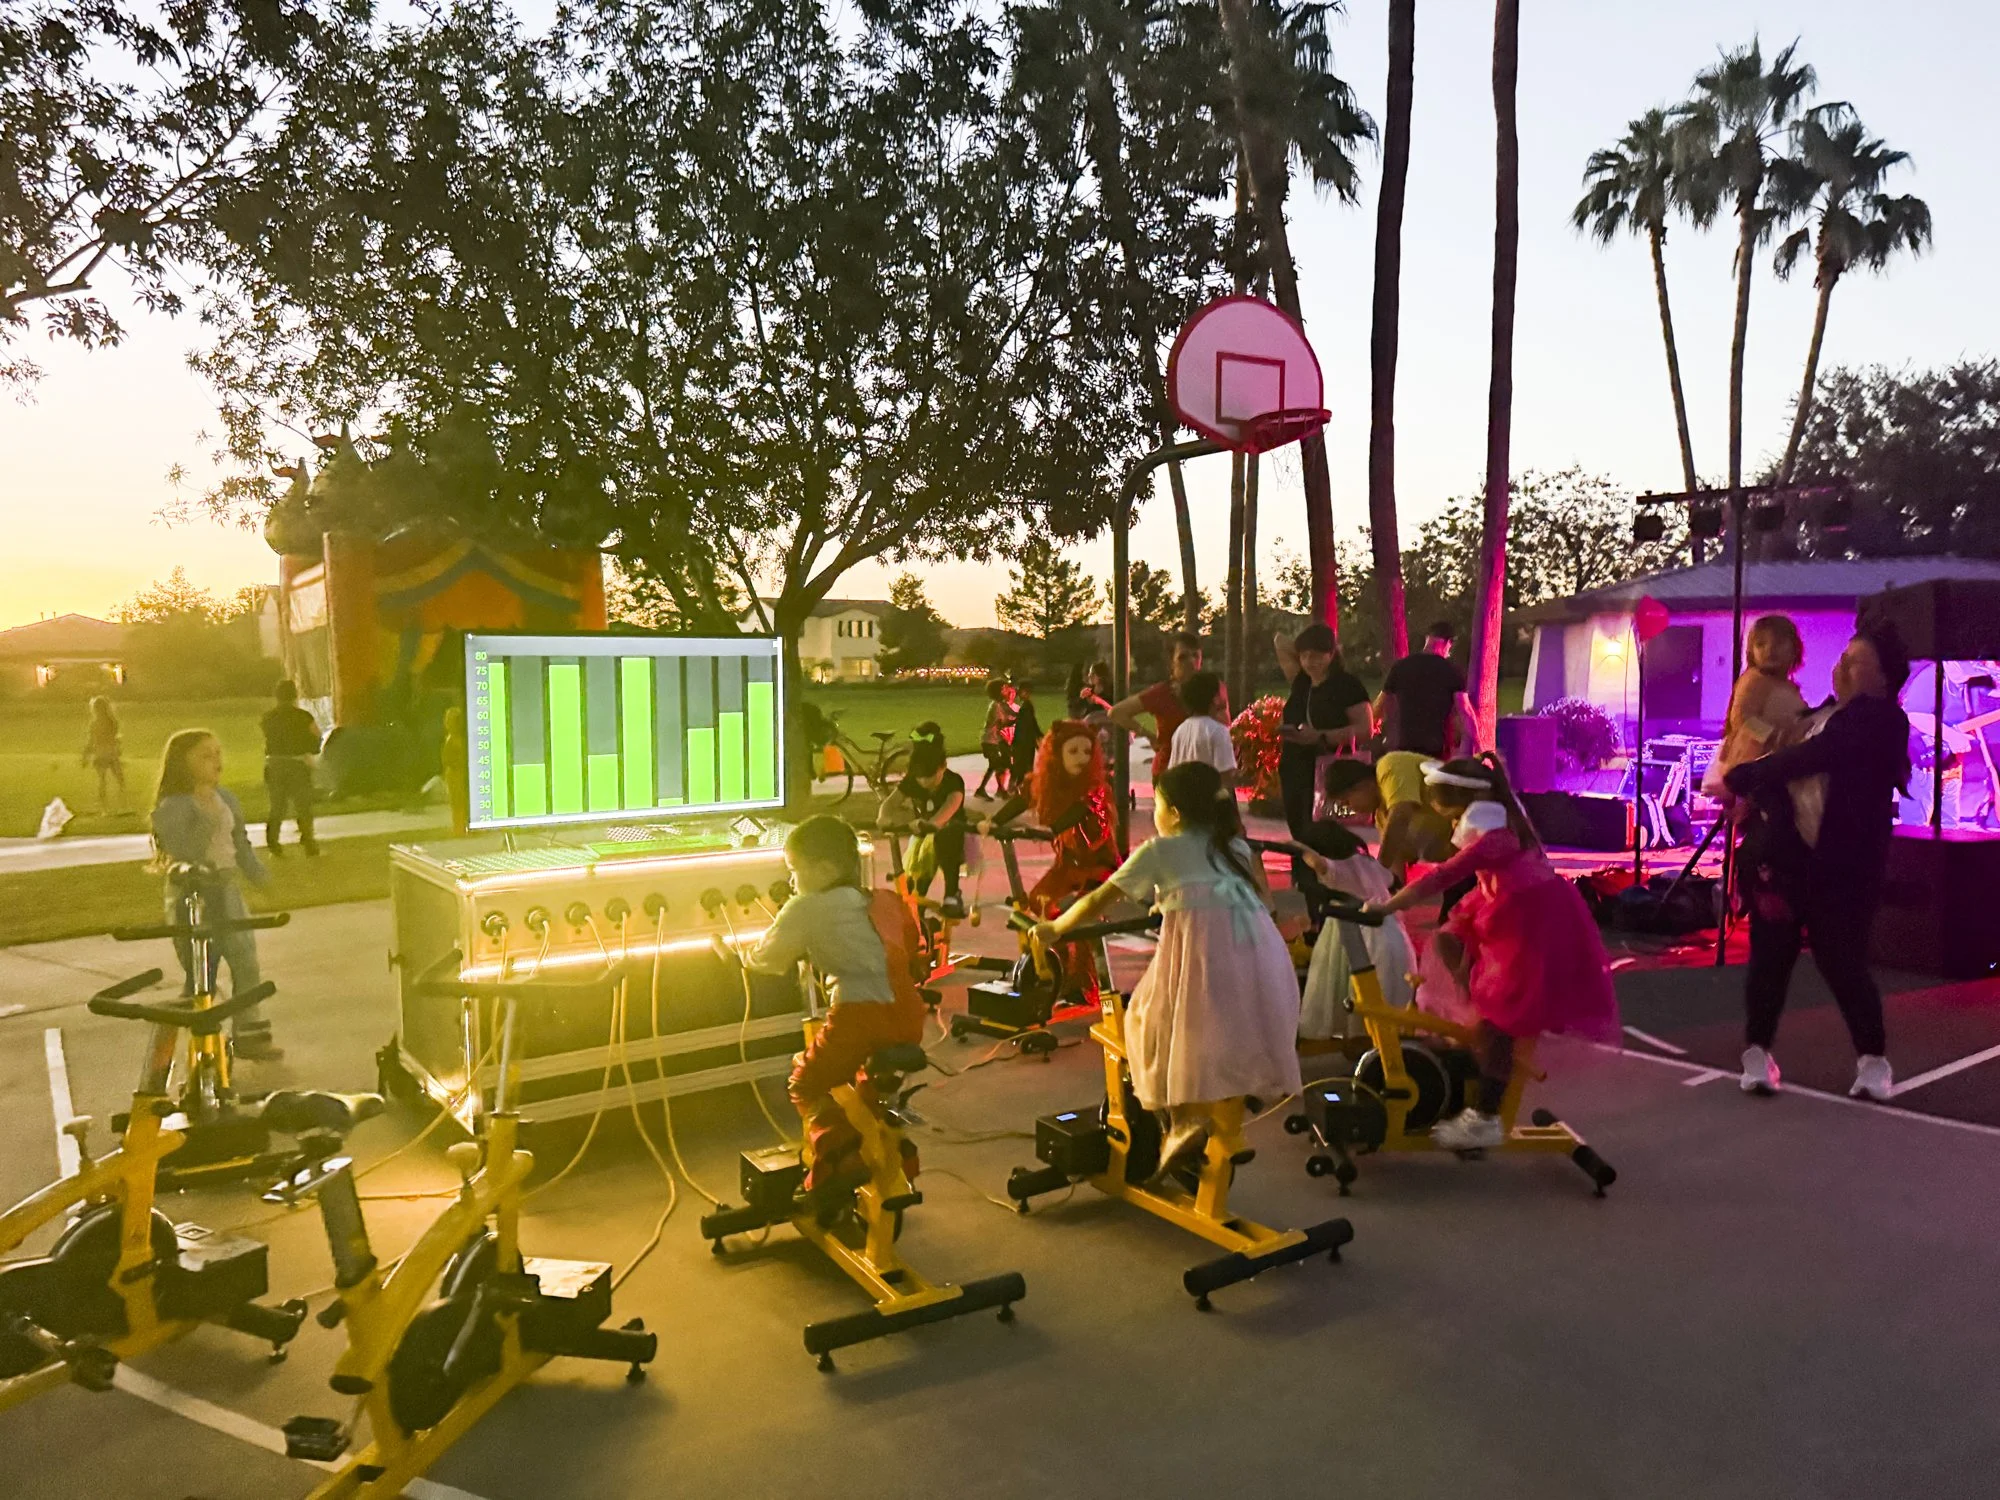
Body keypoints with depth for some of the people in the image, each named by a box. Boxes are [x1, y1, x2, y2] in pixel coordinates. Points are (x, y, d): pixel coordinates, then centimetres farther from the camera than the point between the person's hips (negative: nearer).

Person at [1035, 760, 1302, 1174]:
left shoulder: (1158, 851, 15)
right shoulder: (1232, 843, 29)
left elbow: (1099, 900, 17)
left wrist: (1054, 929, 29)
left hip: (1204, 941, -5)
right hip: (1259, 940, 5)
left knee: (1161, 1022, 8)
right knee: (1240, 1026, 18)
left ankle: (1185, 1119, 0)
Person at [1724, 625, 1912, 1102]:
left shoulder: (1881, 720, -9)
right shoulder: (1824, 715, 17)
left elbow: (1807, 759, -20)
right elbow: (1791, 767, 18)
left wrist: (1739, 778, -14)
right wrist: (1749, 791, -1)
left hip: (1842, 865, -7)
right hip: (1788, 854, 7)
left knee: (1841, 961, 0)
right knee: (1770, 955, 5)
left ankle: (1873, 1059, 20)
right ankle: (1757, 1053, 14)